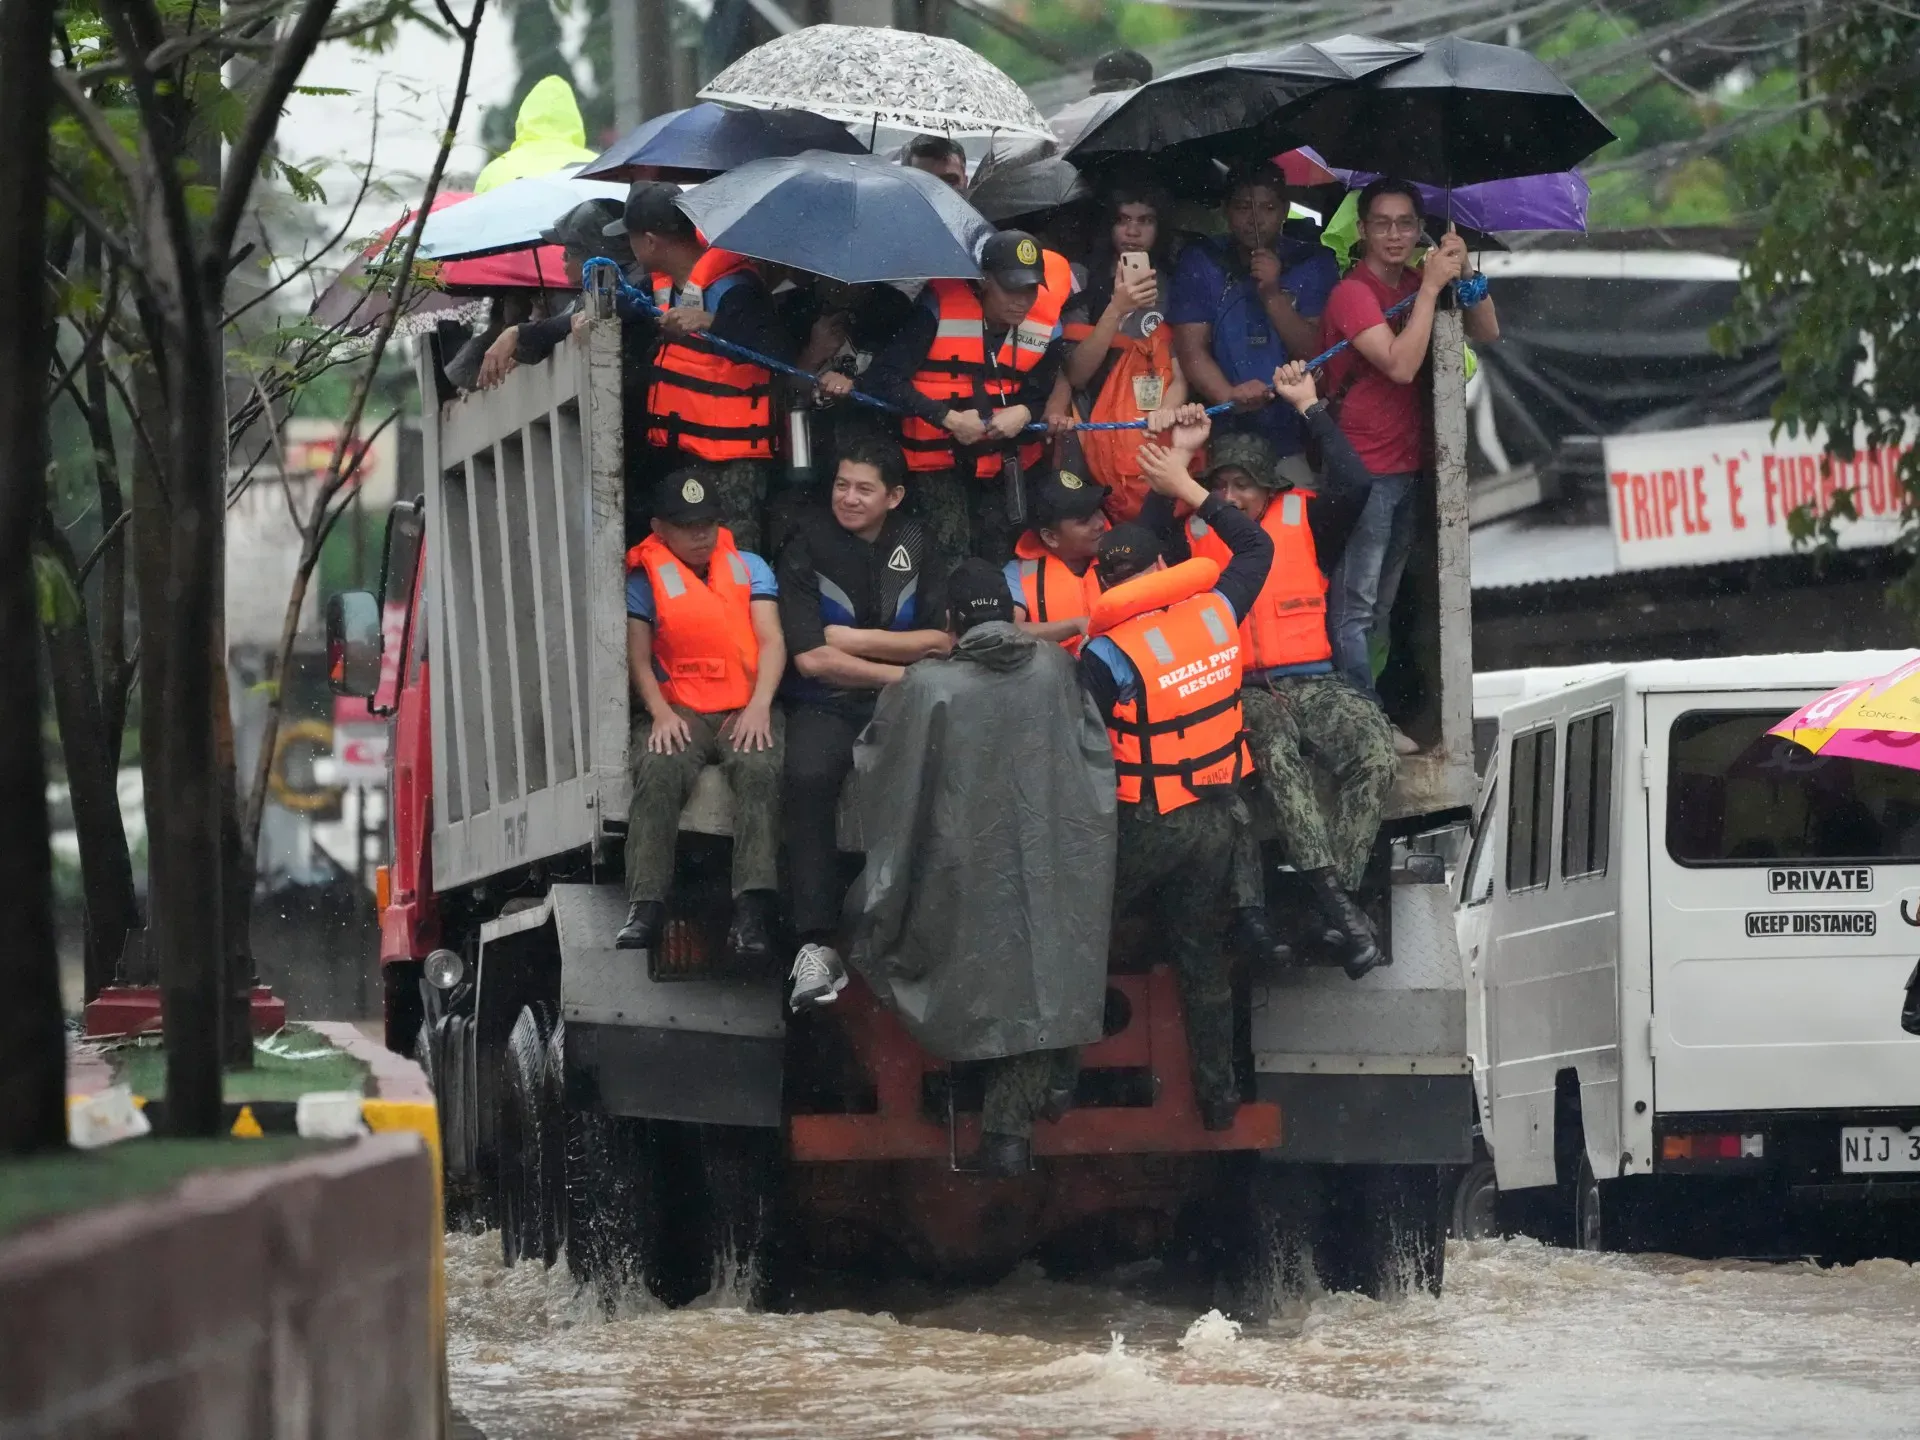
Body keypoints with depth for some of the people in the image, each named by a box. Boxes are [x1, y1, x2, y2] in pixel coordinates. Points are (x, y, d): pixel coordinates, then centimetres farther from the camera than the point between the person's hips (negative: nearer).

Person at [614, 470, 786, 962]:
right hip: (678, 712, 0)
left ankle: (753, 912, -46)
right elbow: (638, 657, 4)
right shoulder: (645, 579, 13)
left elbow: (771, 641, 6)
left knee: (760, 768, -34)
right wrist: (661, 713, -15)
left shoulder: (749, 567, 17)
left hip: (744, 711, 0)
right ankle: (645, 910, -41)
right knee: (657, 772, -34)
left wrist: (759, 705, -12)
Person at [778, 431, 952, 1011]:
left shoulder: (912, 544, 12)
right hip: (826, 704, -2)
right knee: (808, 778, -36)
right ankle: (817, 944, -36)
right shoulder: (808, 545, 2)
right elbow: (811, 657, -8)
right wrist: (898, 670, -7)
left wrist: (852, 639, -4)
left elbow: (943, 639, 4)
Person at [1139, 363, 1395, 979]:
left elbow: (1353, 487, -4)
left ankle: (1336, 893, -30)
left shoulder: (1303, 518, 12)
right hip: (1242, 690, -2)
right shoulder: (1196, 533, 13)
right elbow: (1148, 542, -6)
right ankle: (1336, 901, -42)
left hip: (1311, 682, 2)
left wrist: (1311, 408, -3)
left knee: (1374, 747, -28)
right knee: (1274, 751, -35)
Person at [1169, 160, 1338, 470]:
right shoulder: (1200, 263, 4)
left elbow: (1315, 352, -3)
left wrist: (1273, 294, -16)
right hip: (1223, 441, 0)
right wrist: (1229, 395, -26)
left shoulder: (1314, 264, 5)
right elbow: (1192, 350, -6)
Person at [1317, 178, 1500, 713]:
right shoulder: (1354, 293, -13)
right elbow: (1401, 364, -24)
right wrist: (1431, 286, -20)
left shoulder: (1413, 283, 9)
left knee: (1381, 605, 13)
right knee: (1356, 605, -8)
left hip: (1406, 465, 8)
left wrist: (1464, 272, -6)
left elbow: (1487, 334, 8)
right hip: (1365, 470, -8)